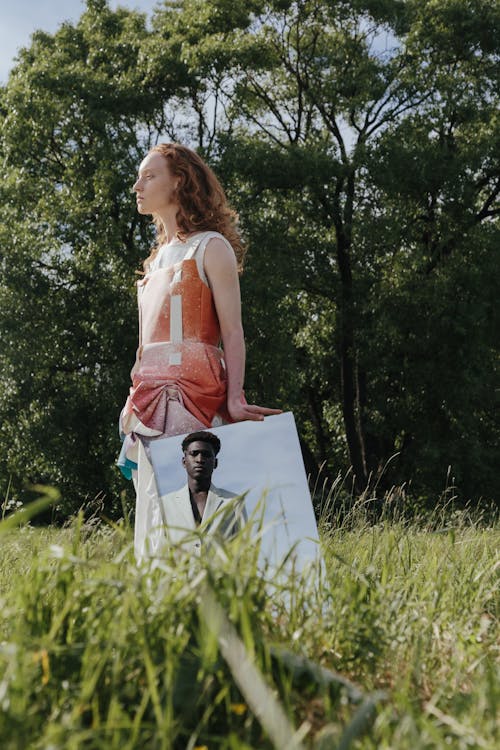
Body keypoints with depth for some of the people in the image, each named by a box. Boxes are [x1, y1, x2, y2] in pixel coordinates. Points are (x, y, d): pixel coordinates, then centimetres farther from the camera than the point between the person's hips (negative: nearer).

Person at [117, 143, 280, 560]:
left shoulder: (211, 246, 0)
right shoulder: (160, 255, 22)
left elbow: (232, 332, -8)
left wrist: (234, 398, -19)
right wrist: (135, 400, 17)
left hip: (192, 392, -8)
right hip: (153, 396, 8)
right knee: (154, 507, 6)